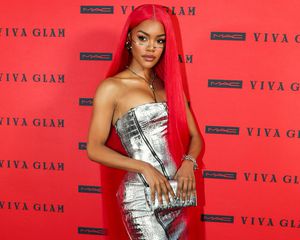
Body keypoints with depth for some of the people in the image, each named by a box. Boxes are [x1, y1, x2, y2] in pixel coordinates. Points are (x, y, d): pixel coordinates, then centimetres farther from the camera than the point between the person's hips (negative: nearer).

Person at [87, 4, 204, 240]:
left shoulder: (170, 84, 11)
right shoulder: (111, 87, -5)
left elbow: (194, 136, 11)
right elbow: (94, 149, -6)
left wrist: (188, 162, -10)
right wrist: (144, 167, -16)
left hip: (174, 194, 6)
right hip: (140, 196, -5)